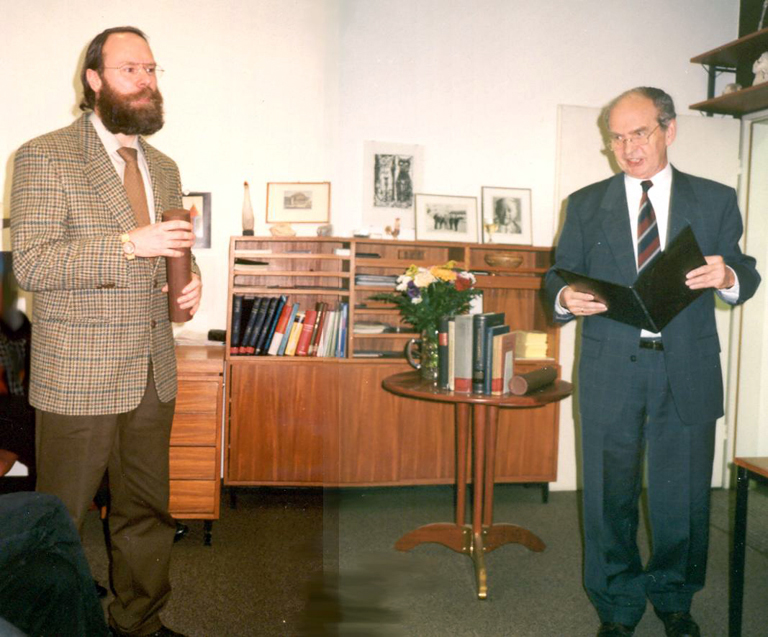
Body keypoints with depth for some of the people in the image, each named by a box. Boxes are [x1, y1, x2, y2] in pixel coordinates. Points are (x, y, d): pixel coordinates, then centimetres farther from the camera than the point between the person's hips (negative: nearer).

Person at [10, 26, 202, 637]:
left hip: (153, 376, 6)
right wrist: (130, 245, -23)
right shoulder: (45, 157, -7)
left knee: (148, 512, 16)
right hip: (78, 377, -6)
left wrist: (191, 280, 2)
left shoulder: (163, 167, 14)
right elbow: (30, 263, -16)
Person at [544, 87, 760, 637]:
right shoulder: (586, 205, 9)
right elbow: (559, 277, 8)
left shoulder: (715, 200, 8)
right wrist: (566, 298, -15)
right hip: (610, 370, 0)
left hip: (688, 371, 0)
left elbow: (746, 277, 5)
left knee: (684, 493, 10)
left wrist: (728, 277, -20)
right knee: (610, 493, 7)